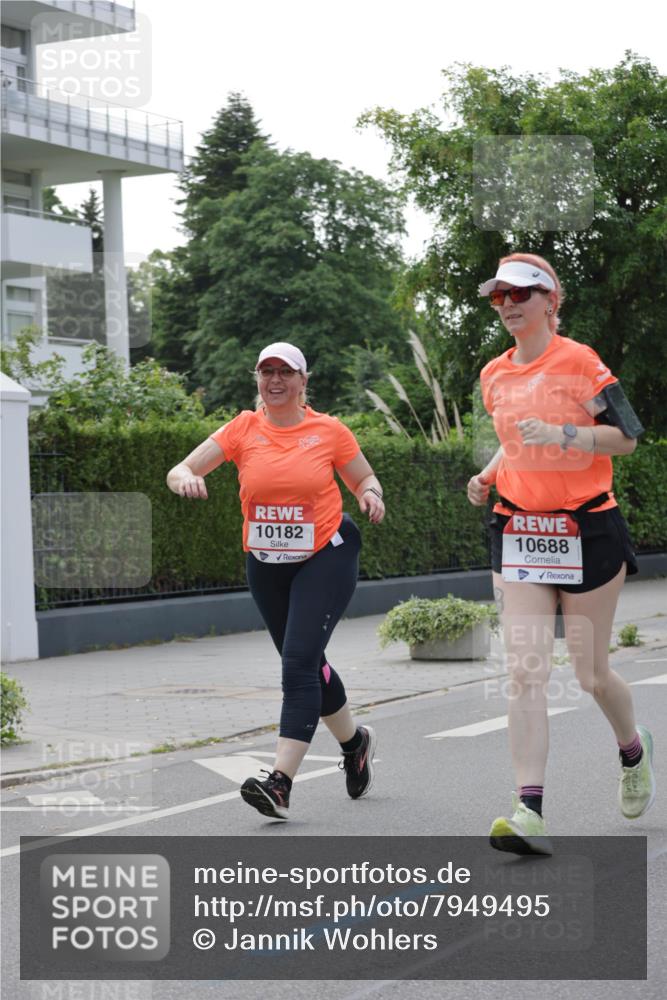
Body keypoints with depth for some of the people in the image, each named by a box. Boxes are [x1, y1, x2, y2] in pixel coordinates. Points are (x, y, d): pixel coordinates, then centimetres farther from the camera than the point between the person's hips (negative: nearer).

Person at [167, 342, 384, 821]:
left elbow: (365, 480, 8)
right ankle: (355, 741, 41)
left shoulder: (328, 430, -4)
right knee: (306, 662, 15)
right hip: (266, 563, 4)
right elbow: (180, 471, -6)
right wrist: (185, 478, -30)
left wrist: (370, 494, -16)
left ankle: (281, 782, -21)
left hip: (325, 556, -4)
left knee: (299, 661, -17)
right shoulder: (244, 429, -1)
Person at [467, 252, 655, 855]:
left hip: (587, 529, -4)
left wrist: (559, 434, -23)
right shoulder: (494, 376, 10)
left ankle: (633, 749, 39)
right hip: (518, 530, 4)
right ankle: (530, 813, -16)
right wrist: (489, 475, 7)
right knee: (526, 674, -10)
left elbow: (626, 437, -10)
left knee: (592, 674, 6)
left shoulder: (579, 362, -8)